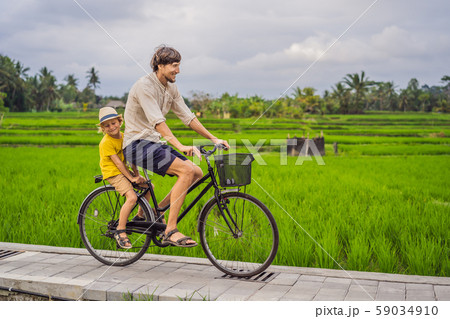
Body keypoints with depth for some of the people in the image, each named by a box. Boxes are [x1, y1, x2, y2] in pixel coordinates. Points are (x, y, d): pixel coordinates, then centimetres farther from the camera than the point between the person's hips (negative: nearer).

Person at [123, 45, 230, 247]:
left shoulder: (171, 88, 10)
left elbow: (188, 117, 11)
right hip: (137, 144, -9)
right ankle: (170, 231, -22)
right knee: (186, 170, -25)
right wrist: (180, 146, -35)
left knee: (197, 173, -2)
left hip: (154, 143, 9)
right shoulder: (145, 85, -16)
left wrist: (214, 139, 5)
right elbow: (157, 121, -26)